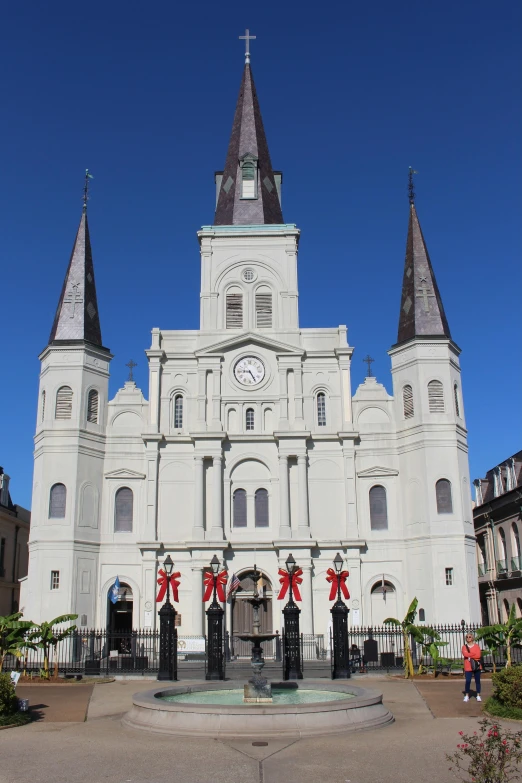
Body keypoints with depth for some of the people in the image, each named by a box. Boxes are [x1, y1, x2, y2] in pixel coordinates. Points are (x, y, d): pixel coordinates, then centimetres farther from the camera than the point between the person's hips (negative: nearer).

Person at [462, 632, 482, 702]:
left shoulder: (476, 646, 5)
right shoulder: (464, 646, 6)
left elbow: (478, 655, -8)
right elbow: (465, 654, -12)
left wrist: (470, 656, -11)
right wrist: (474, 654, -11)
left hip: (476, 666, 1)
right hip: (468, 667, -1)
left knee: (477, 681, 6)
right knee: (468, 681, -6)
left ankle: (478, 695, 14)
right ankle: (466, 696, 4)